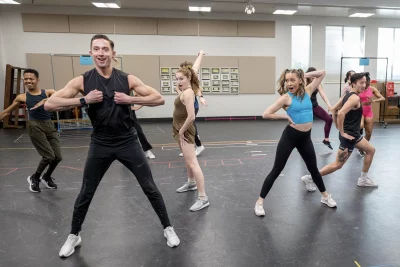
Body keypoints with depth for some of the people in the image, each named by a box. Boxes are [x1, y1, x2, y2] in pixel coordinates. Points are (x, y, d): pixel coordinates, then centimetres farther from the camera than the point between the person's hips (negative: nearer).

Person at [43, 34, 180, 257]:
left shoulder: (128, 79, -5)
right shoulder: (82, 81, -4)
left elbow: (159, 99, -7)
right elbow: (49, 104, -8)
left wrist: (130, 99, -19)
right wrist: (83, 100, -19)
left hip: (128, 142, -1)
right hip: (100, 144, 1)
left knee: (150, 188, 5)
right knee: (86, 193, 15)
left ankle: (168, 228, 25)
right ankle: (74, 236, 40)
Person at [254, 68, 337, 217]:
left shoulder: (307, 91, 3)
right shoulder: (286, 97, -11)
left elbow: (322, 73, 13)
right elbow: (266, 114, -16)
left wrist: (306, 75, 3)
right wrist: (286, 116, -14)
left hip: (305, 137, 5)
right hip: (290, 136, -5)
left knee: (313, 168, 21)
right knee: (277, 170, -1)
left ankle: (325, 196, 43)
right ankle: (260, 201, 9)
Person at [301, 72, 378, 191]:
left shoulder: (347, 95, 7)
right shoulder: (355, 98, -21)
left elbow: (333, 109, 10)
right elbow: (341, 113, -34)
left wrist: (339, 128, 13)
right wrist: (342, 132, -24)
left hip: (353, 133, 10)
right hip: (349, 135, -10)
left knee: (371, 150, 24)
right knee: (338, 164, -2)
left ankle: (363, 179, 32)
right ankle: (310, 178, 1)